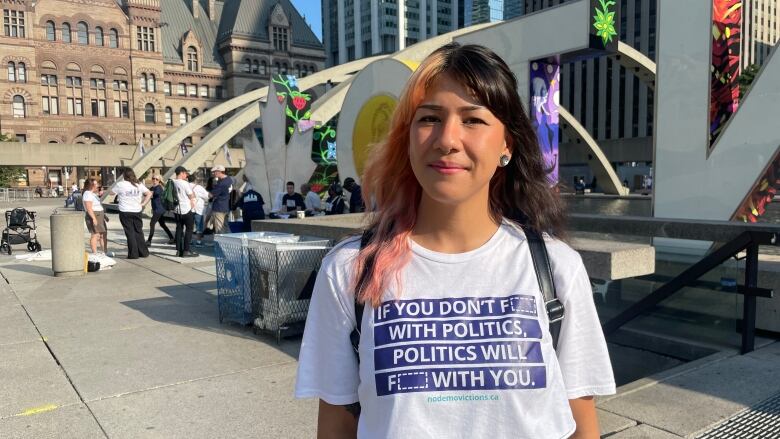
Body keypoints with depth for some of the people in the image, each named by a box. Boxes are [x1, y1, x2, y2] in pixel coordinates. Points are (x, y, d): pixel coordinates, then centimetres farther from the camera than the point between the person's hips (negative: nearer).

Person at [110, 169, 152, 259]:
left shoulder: (120, 184, -6)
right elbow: (149, 193, 5)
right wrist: (143, 203, 5)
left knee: (130, 233, 1)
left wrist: (115, 184, 22)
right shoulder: (139, 184, 5)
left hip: (125, 212, -3)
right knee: (139, 232, 13)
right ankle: (144, 252, 16)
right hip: (137, 211, 3)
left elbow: (111, 192, 6)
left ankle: (133, 254, 2)